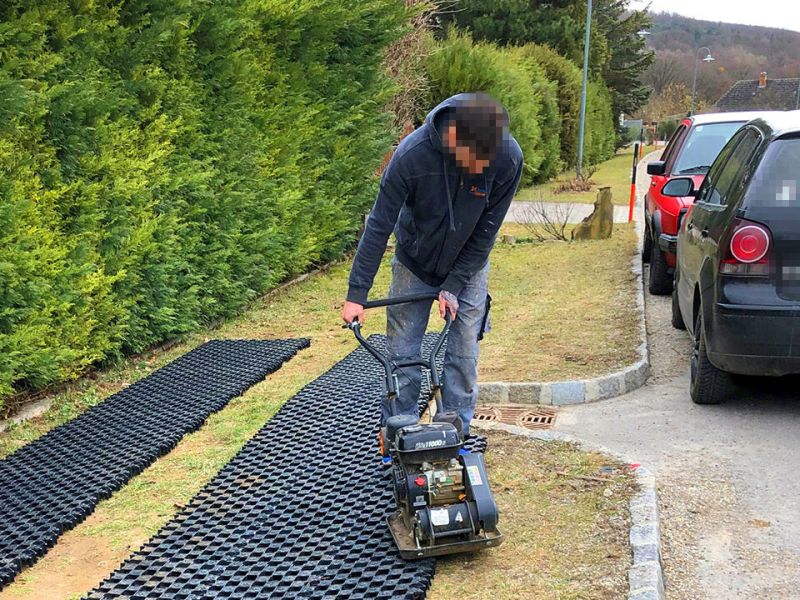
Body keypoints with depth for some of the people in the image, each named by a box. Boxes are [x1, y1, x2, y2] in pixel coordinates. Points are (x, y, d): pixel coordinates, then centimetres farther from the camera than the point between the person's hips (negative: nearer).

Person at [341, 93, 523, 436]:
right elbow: (380, 225, -23)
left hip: (468, 266, 1)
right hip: (415, 263, -1)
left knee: (463, 356, 2)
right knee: (402, 355, 3)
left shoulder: (509, 158, -29)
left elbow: (486, 231, -17)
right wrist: (356, 294, -21)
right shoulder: (412, 154, -33)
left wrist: (453, 286, -15)